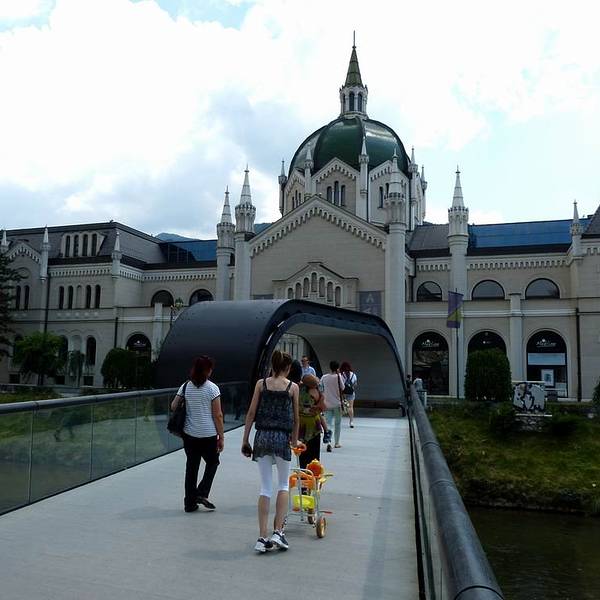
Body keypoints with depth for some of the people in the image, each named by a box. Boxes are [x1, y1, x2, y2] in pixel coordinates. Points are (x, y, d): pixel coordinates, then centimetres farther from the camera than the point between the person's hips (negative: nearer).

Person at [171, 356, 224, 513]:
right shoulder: (212, 388, -11)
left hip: (189, 434, 4)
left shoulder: (186, 386, 1)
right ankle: (202, 493, 7)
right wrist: (221, 437, -3)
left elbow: (173, 406, 3)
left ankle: (190, 503, 18)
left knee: (191, 467, 13)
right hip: (208, 435, -4)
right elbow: (218, 415, -10)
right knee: (212, 462, 19)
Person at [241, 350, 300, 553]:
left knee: (265, 487, 9)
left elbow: (251, 413, 2)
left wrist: (245, 439, 8)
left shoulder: (261, 384, 3)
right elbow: (296, 418, 5)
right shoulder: (293, 387, -1)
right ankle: (278, 531, 8)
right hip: (282, 438, -2)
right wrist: (294, 439, 19)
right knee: (284, 484, 16)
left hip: (262, 436, 2)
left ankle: (262, 538, 9)